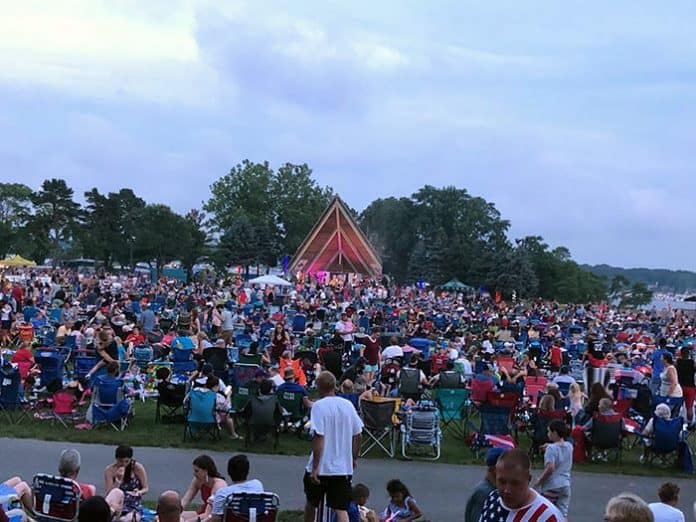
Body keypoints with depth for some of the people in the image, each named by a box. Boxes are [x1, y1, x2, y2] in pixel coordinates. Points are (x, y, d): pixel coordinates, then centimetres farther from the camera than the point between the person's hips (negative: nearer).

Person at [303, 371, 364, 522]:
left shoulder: (319, 406, -11)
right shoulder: (348, 405, 4)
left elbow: (319, 438, -18)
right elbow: (357, 435, 9)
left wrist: (315, 468, -15)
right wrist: (353, 459, 22)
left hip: (321, 467, -3)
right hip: (344, 468, 3)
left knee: (311, 503, 20)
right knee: (341, 509, 1)